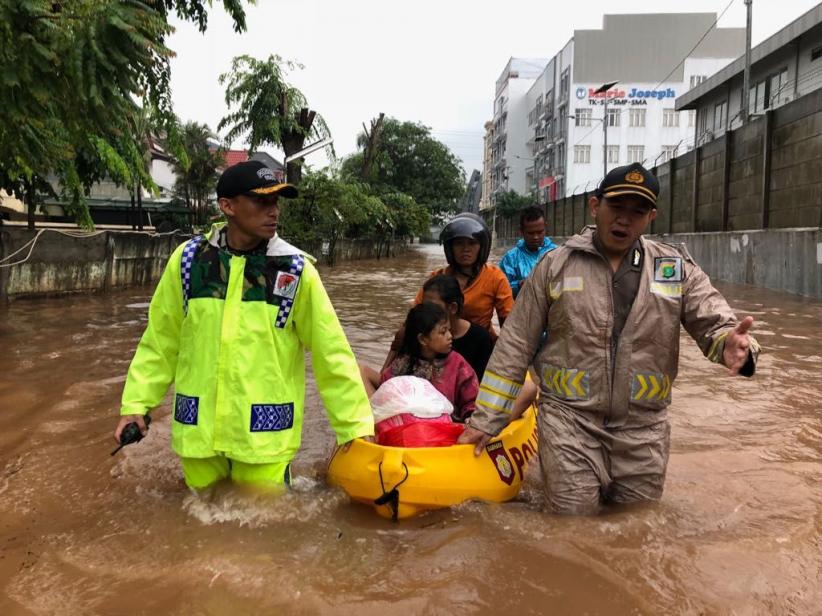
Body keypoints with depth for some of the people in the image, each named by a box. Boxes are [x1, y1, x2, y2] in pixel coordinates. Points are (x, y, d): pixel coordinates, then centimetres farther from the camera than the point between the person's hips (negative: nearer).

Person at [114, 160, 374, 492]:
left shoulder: (295, 270, -9)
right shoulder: (188, 260, -4)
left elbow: (332, 355, -7)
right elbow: (159, 343, 6)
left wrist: (356, 427, -7)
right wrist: (135, 404, 2)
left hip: (265, 433, -2)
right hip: (199, 428, 3)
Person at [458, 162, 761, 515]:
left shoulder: (677, 268, 4)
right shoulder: (555, 265, 0)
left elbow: (716, 324, -2)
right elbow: (514, 347, 2)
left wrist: (731, 344, -30)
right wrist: (486, 420, 1)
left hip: (643, 430, 3)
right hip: (568, 422, -2)